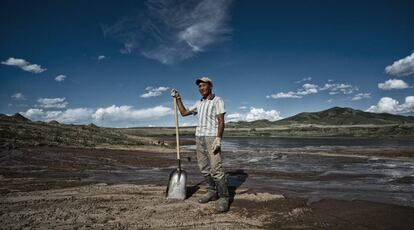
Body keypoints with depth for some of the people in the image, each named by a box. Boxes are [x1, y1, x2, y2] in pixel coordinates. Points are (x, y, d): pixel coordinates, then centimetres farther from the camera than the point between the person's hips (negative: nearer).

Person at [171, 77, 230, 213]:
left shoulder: (217, 100, -4)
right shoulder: (199, 104, 17)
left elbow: (221, 121, -12)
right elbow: (184, 113, 23)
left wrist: (218, 139, -23)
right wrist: (178, 98, 15)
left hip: (212, 138, -7)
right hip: (199, 138, 7)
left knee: (216, 169, -13)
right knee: (204, 168, 8)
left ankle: (223, 198, -8)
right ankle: (213, 192, 19)